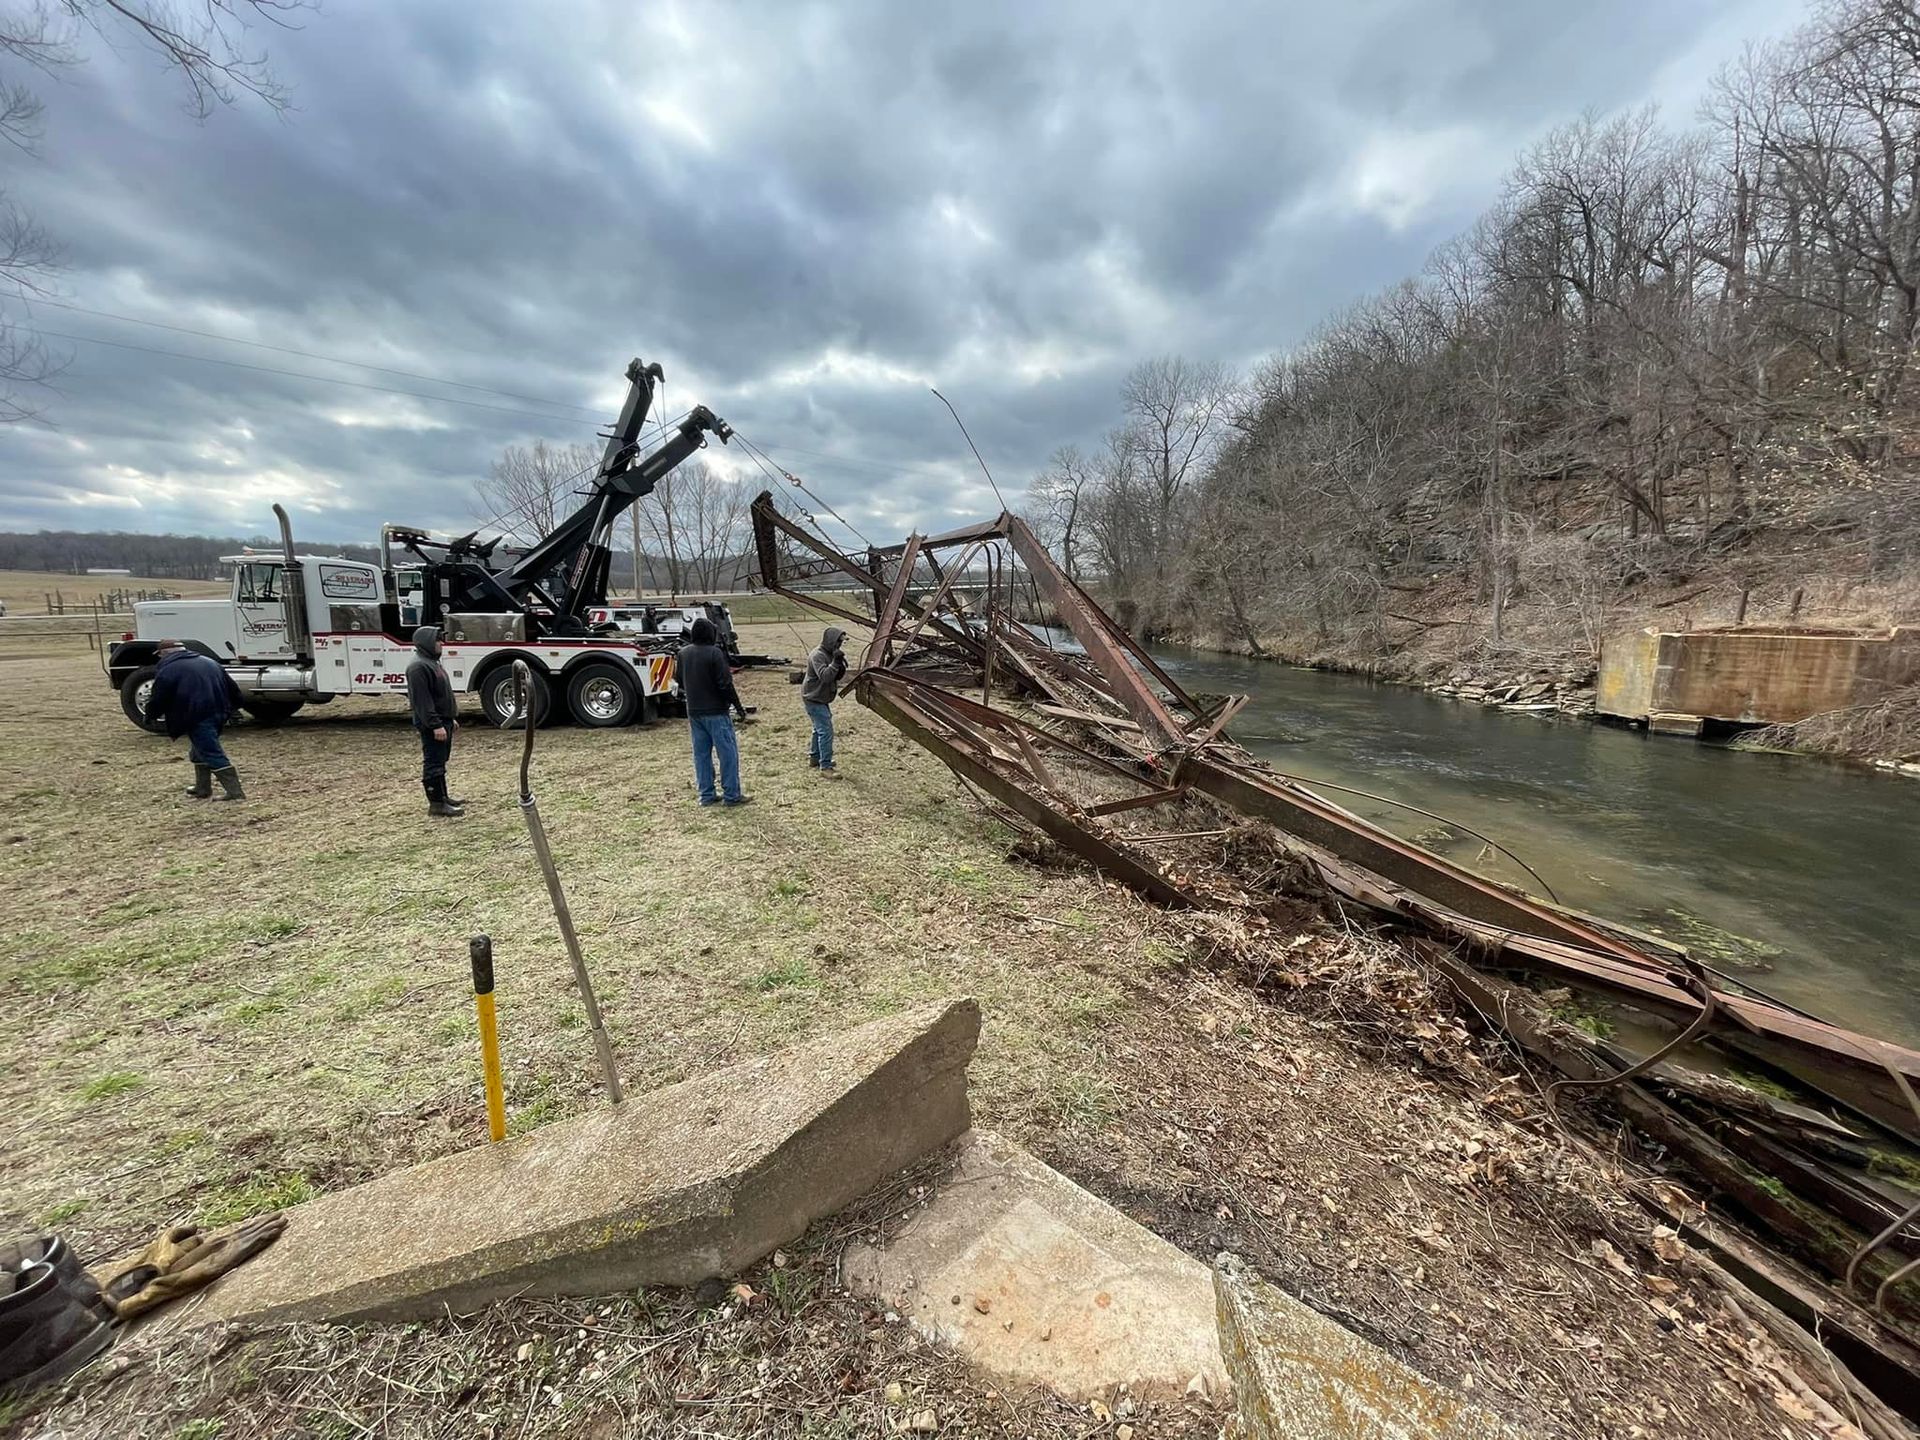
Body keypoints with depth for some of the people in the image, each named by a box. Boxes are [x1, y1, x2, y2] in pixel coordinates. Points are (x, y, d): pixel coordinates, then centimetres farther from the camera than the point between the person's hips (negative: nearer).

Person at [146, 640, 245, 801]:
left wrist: (151, 715, 22)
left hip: (198, 718, -8)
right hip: (219, 713, 8)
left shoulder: (167, 671, -2)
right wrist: (229, 710, 27)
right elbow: (233, 690, 19)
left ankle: (234, 791, -14)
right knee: (201, 750, 24)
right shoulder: (209, 662, 19)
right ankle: (202, 788, 30)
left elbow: (158, 701, 2)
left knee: (212, 754, -7)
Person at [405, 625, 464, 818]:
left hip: (442, 720, 11)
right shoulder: (418, 666, -18)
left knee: (440, 761, 17)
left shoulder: (432, 662, 16)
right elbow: (422, 700, -23)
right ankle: (436, 804, -2)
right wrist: (435, 724, -25)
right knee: (433, 763, -6)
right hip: (432, 725, -11)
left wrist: (450, 719, 24)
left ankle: (443, 797, 26)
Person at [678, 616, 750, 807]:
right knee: (728, 752, 0)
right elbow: (725, 683, -17)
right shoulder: (714, 653, -16)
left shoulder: (683, 653, 6)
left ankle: (706, 795, 16)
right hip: (715, 712, -7)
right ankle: (731, 795, 2)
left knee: (701, 753, 11)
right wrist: (738, 706, -8)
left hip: (694, 712, 7)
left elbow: (681, 682, 16)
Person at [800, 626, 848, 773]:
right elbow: (825, 676, -30)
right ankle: (825, 766, -10)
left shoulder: (831, 654, 10)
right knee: (826, 731, -13)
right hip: (814, 699, -10)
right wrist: (835, 663, -32)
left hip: (822, 699, 10)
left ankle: (814, 758, 36)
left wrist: (841, 666, -7)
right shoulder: (817, 656, -19)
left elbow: (838, 676, 10)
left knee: (819, 729, 21)